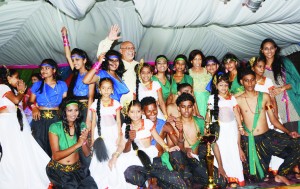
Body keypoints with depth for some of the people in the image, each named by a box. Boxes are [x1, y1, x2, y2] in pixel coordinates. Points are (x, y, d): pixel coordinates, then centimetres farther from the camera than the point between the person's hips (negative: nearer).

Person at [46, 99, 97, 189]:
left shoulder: (82, 126, 1)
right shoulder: (55, 127, -11)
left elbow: (87, 154, 0)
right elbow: (56, 156, -15)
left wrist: (84, 141, -21)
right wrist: (77, 144, -24)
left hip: (77, 168, 3)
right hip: (58, 168, -2)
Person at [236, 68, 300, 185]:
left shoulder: (264, 97, 5)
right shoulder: (238, 100, -2)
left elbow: (273, 120, 7)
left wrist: (288, 132, -5)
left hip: (268, 136, 2)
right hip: (250, 140, -2)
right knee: (257, 177, 1)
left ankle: (280, 175, 3)